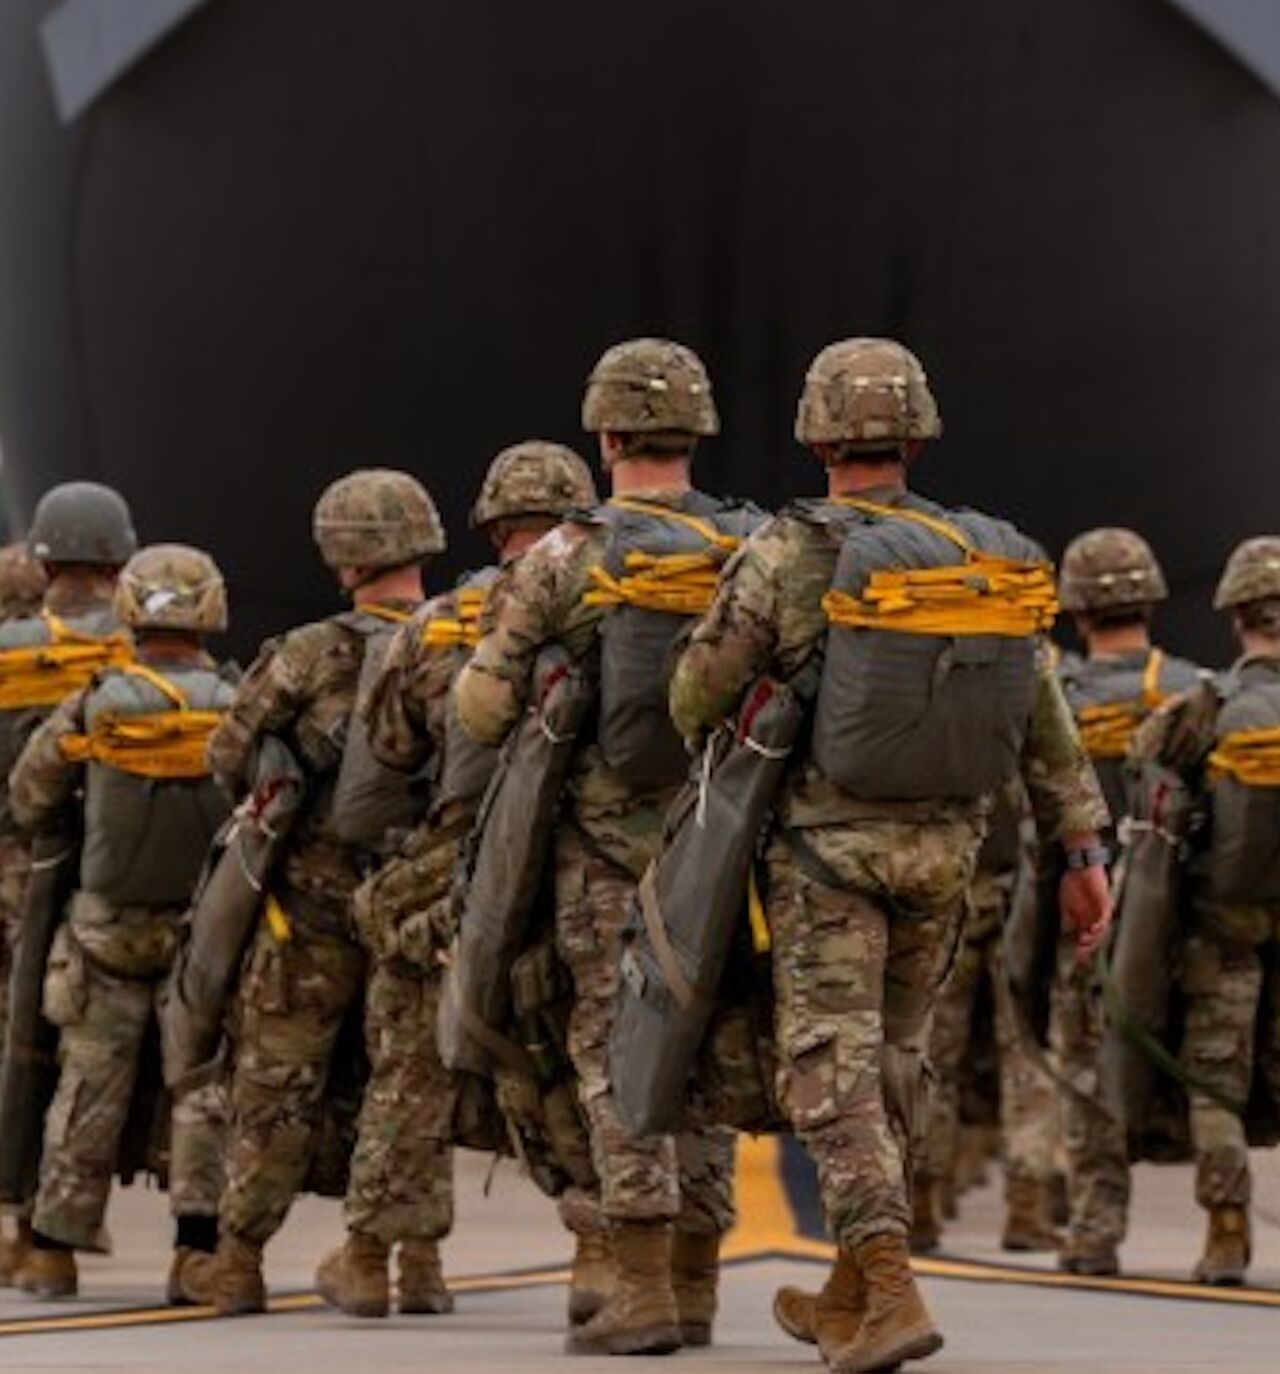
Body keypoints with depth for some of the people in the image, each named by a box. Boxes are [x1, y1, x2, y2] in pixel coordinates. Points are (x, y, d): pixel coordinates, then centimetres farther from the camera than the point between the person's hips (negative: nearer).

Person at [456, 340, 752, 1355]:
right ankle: (695, 1289, 14)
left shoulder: (570, 558, -7)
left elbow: (484, 707, -4)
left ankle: (643, 1291, -9)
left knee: (618, 1059, -2)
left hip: (612, 844, -4)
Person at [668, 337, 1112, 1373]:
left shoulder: (788, 557, -12)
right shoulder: (988, 560, 1)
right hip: (945, 850, 5)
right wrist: (1084, 854, 8)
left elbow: (699, 695, -5)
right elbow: (1047, 724, 3)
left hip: (829, 847, -5)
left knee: (834, 1071, -4)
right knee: (892, 1064, 16)